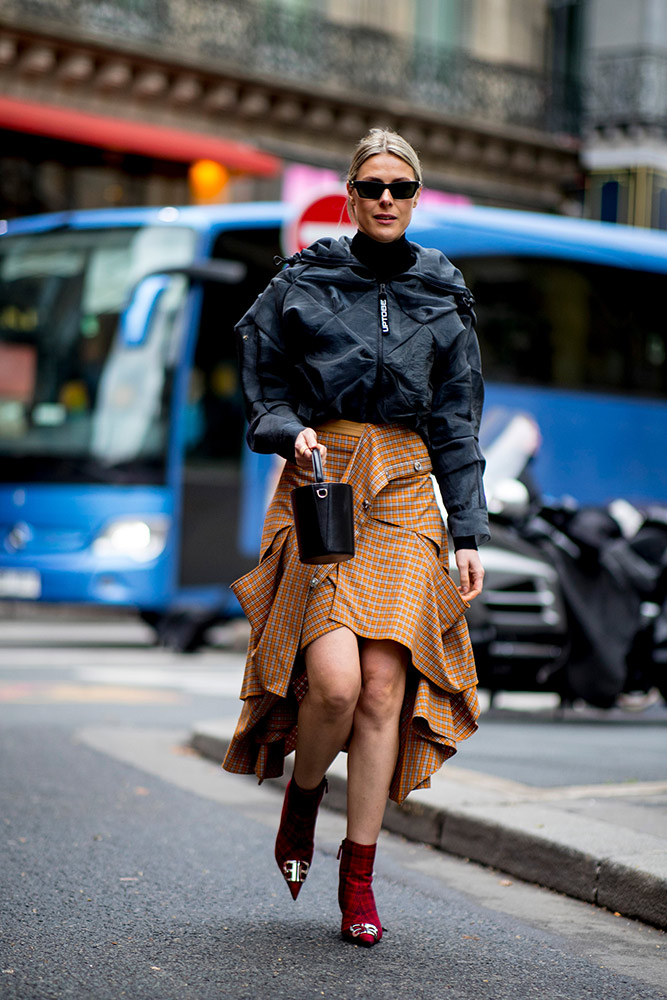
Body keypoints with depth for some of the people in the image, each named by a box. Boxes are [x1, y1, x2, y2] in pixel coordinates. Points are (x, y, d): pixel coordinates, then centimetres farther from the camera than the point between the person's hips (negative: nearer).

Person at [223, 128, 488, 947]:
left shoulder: (443, 298, 12)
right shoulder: (303, 282, 7)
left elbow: (458, 425, 12)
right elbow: (260, 384, 12)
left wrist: (468, 533, 5)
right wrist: (292, 432, -10)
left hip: (404, 495, 2)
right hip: (319, 483, -2)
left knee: (385, 685, -8)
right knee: (335, 679, -18)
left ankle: (359, 876, 3)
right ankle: (302, 795, 15)